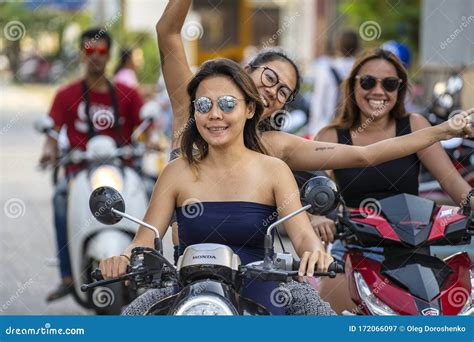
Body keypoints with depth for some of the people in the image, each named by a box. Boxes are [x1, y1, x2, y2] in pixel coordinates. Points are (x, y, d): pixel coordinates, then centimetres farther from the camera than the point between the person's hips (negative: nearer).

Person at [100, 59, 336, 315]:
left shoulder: (274, 171, 5)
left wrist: (314, 253, -30)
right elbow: (144, 240, 3)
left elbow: (302, 235, -6)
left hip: (259, 305, 0)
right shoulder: (178, 173, 8)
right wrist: (123, 259, -20)